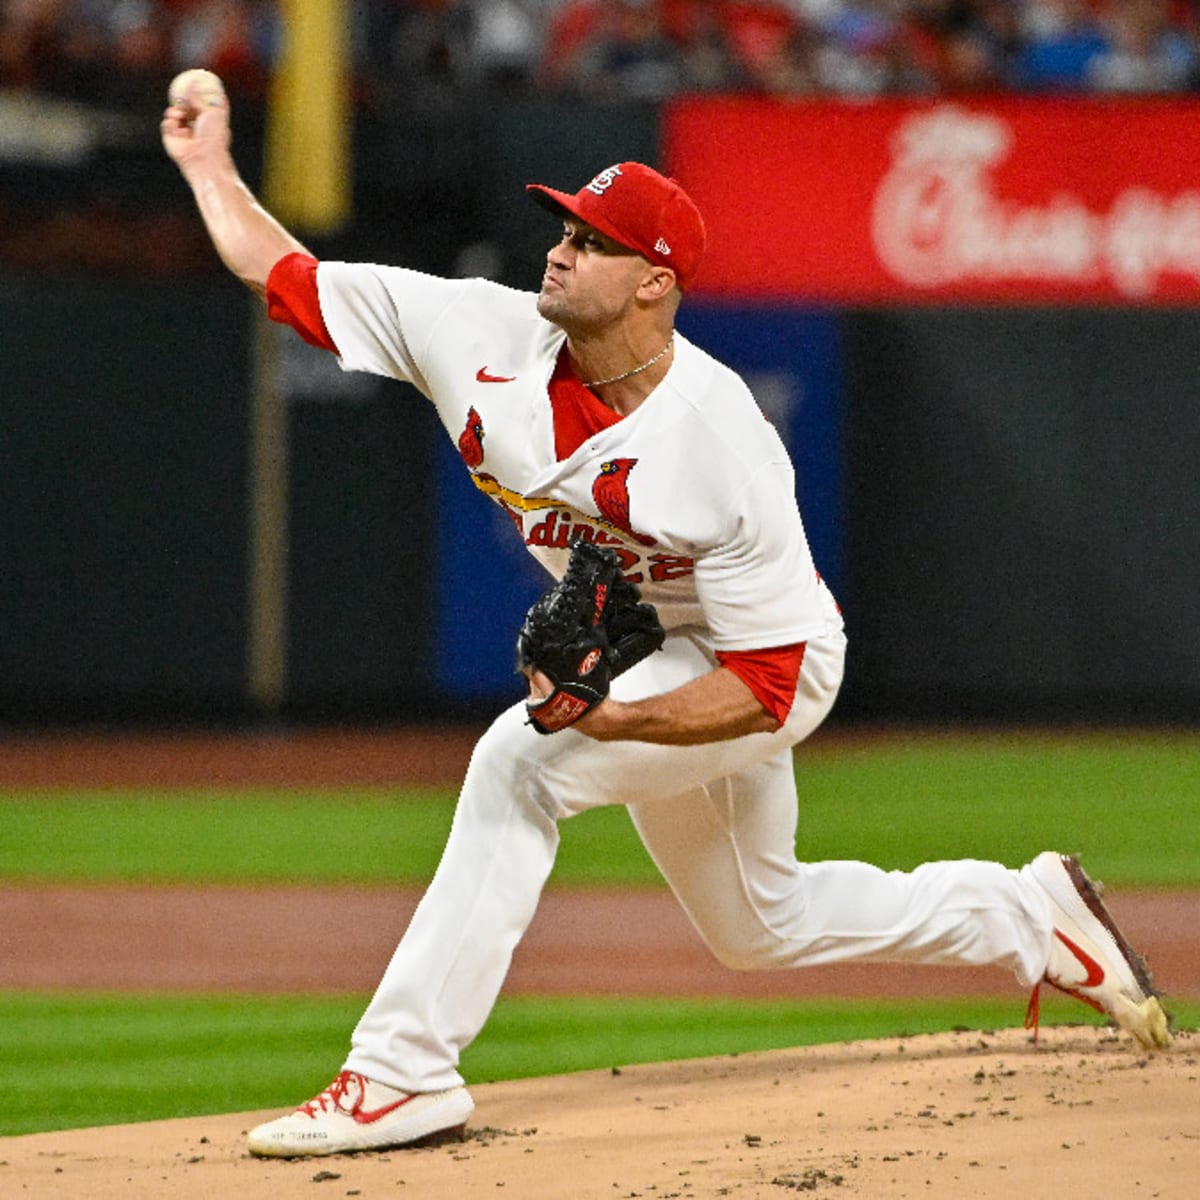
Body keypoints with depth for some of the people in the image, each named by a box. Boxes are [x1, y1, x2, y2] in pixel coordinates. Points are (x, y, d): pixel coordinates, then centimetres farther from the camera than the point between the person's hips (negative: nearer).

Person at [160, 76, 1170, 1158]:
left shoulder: (722, 447, -33)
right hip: (635, 670, 8)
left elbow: (765, 686, -30)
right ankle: (1031, 914, 40)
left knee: (520, 762, -30)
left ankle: (405, 1069, -28)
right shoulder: (488, 337, -18)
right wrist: (211, 168, -12)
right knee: (757, 926, 22)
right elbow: (287, 278, -10)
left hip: (769, 671, -8)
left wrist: (615, 720, -41)